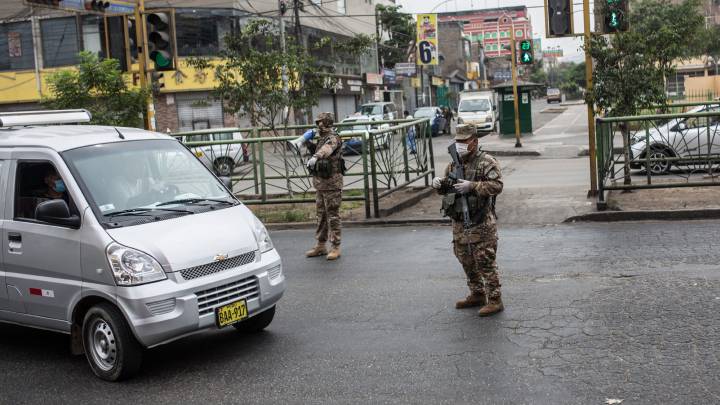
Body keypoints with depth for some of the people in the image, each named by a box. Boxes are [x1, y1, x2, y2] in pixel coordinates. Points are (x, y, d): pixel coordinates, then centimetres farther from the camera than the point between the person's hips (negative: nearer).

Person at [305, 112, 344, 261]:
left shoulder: (333, 138, -15)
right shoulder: (320, 138, 14)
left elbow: (326, 150, -38)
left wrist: (315, 157, -55)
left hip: (332, 183, -9)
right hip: (320, 183, 9)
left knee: (333, 215, -4)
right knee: (321, 215, 14)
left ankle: (335, 247, 2)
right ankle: (320, 245, 23)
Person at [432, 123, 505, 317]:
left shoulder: (486, 162, -9)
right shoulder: (454, 163, 13)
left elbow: (497, 185, -20)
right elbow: (446, 189, 22)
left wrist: (472, 186, -27)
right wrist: (439, 184, -2)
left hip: (480, 223, -8)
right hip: (459, 222, 8)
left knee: (485, 262, -5)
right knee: (466, 261, 16)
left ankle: (495, 300, 2)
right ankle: (477, 295, 30)